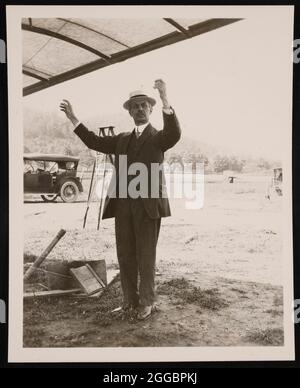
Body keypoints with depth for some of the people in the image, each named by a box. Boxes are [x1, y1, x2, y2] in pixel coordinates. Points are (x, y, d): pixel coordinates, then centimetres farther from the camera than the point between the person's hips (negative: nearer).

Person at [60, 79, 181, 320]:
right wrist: (73, 118, 12)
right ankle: (130, 300, 23)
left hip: (147, 204, -5)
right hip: (123, 204, 5)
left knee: (146, 255, 2)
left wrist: (165, 101, -33)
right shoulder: (122, 139, 20)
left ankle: (147, 302, 16)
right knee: (125, 255, 10)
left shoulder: (159, 137, 3)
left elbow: (175, 134, -19)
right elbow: (94, 141, 17)